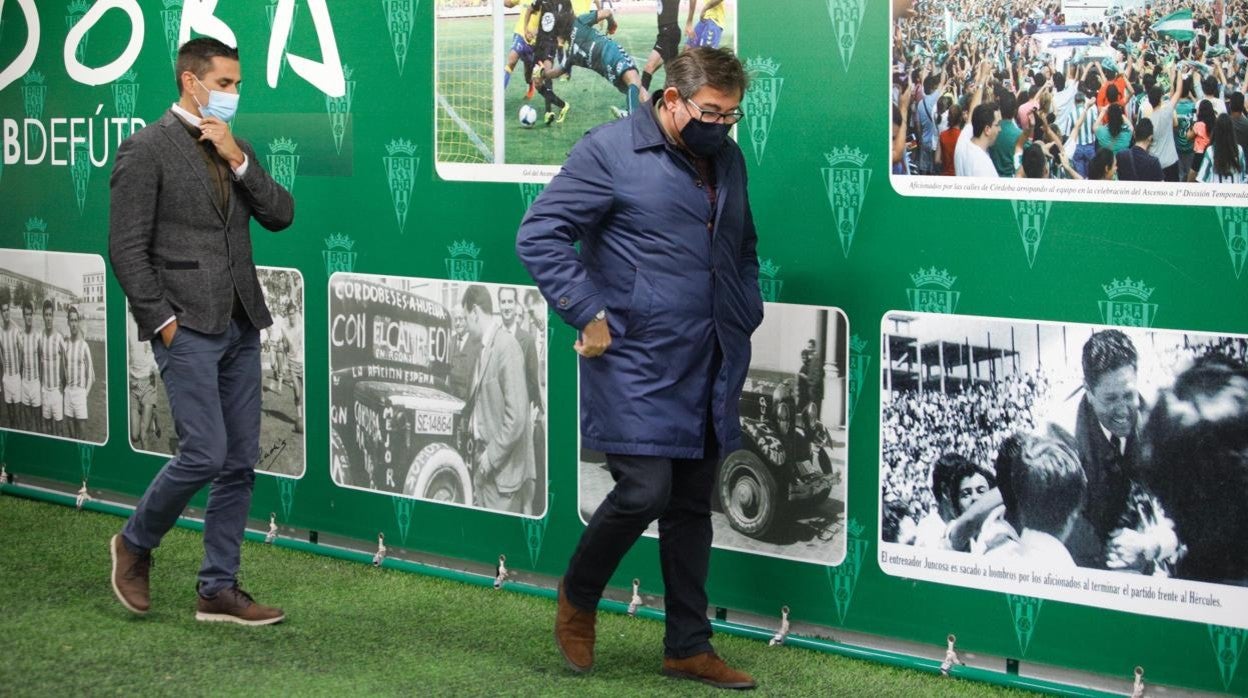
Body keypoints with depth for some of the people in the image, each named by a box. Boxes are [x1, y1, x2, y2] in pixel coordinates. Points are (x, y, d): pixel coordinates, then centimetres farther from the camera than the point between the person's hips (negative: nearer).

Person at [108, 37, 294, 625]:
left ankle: (219, 589, 14)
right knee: (204, 454, -13)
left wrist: (237, 159, -5)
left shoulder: (235, 149, 15)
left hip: (240, 327, 7)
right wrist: (161, 321, -12)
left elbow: (280, 216, 6)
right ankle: (135, 544, 13)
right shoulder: (146, 151, -5)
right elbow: (126, 248, -8)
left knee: (241, 463, 6)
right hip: (187, 328, -7)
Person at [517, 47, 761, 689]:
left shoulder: (728, 160, 13)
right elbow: (539, 236, -11)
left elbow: (743, 247, 27)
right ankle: (576, 599, 15)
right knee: (644, 491, -13)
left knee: (692, 507, 10)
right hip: (636, 365, -7)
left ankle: (688, 647, 21)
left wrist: (746, 317, 13)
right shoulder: (610, 150, -9)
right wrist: (591, 316, -15)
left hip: (709, 371, 7)